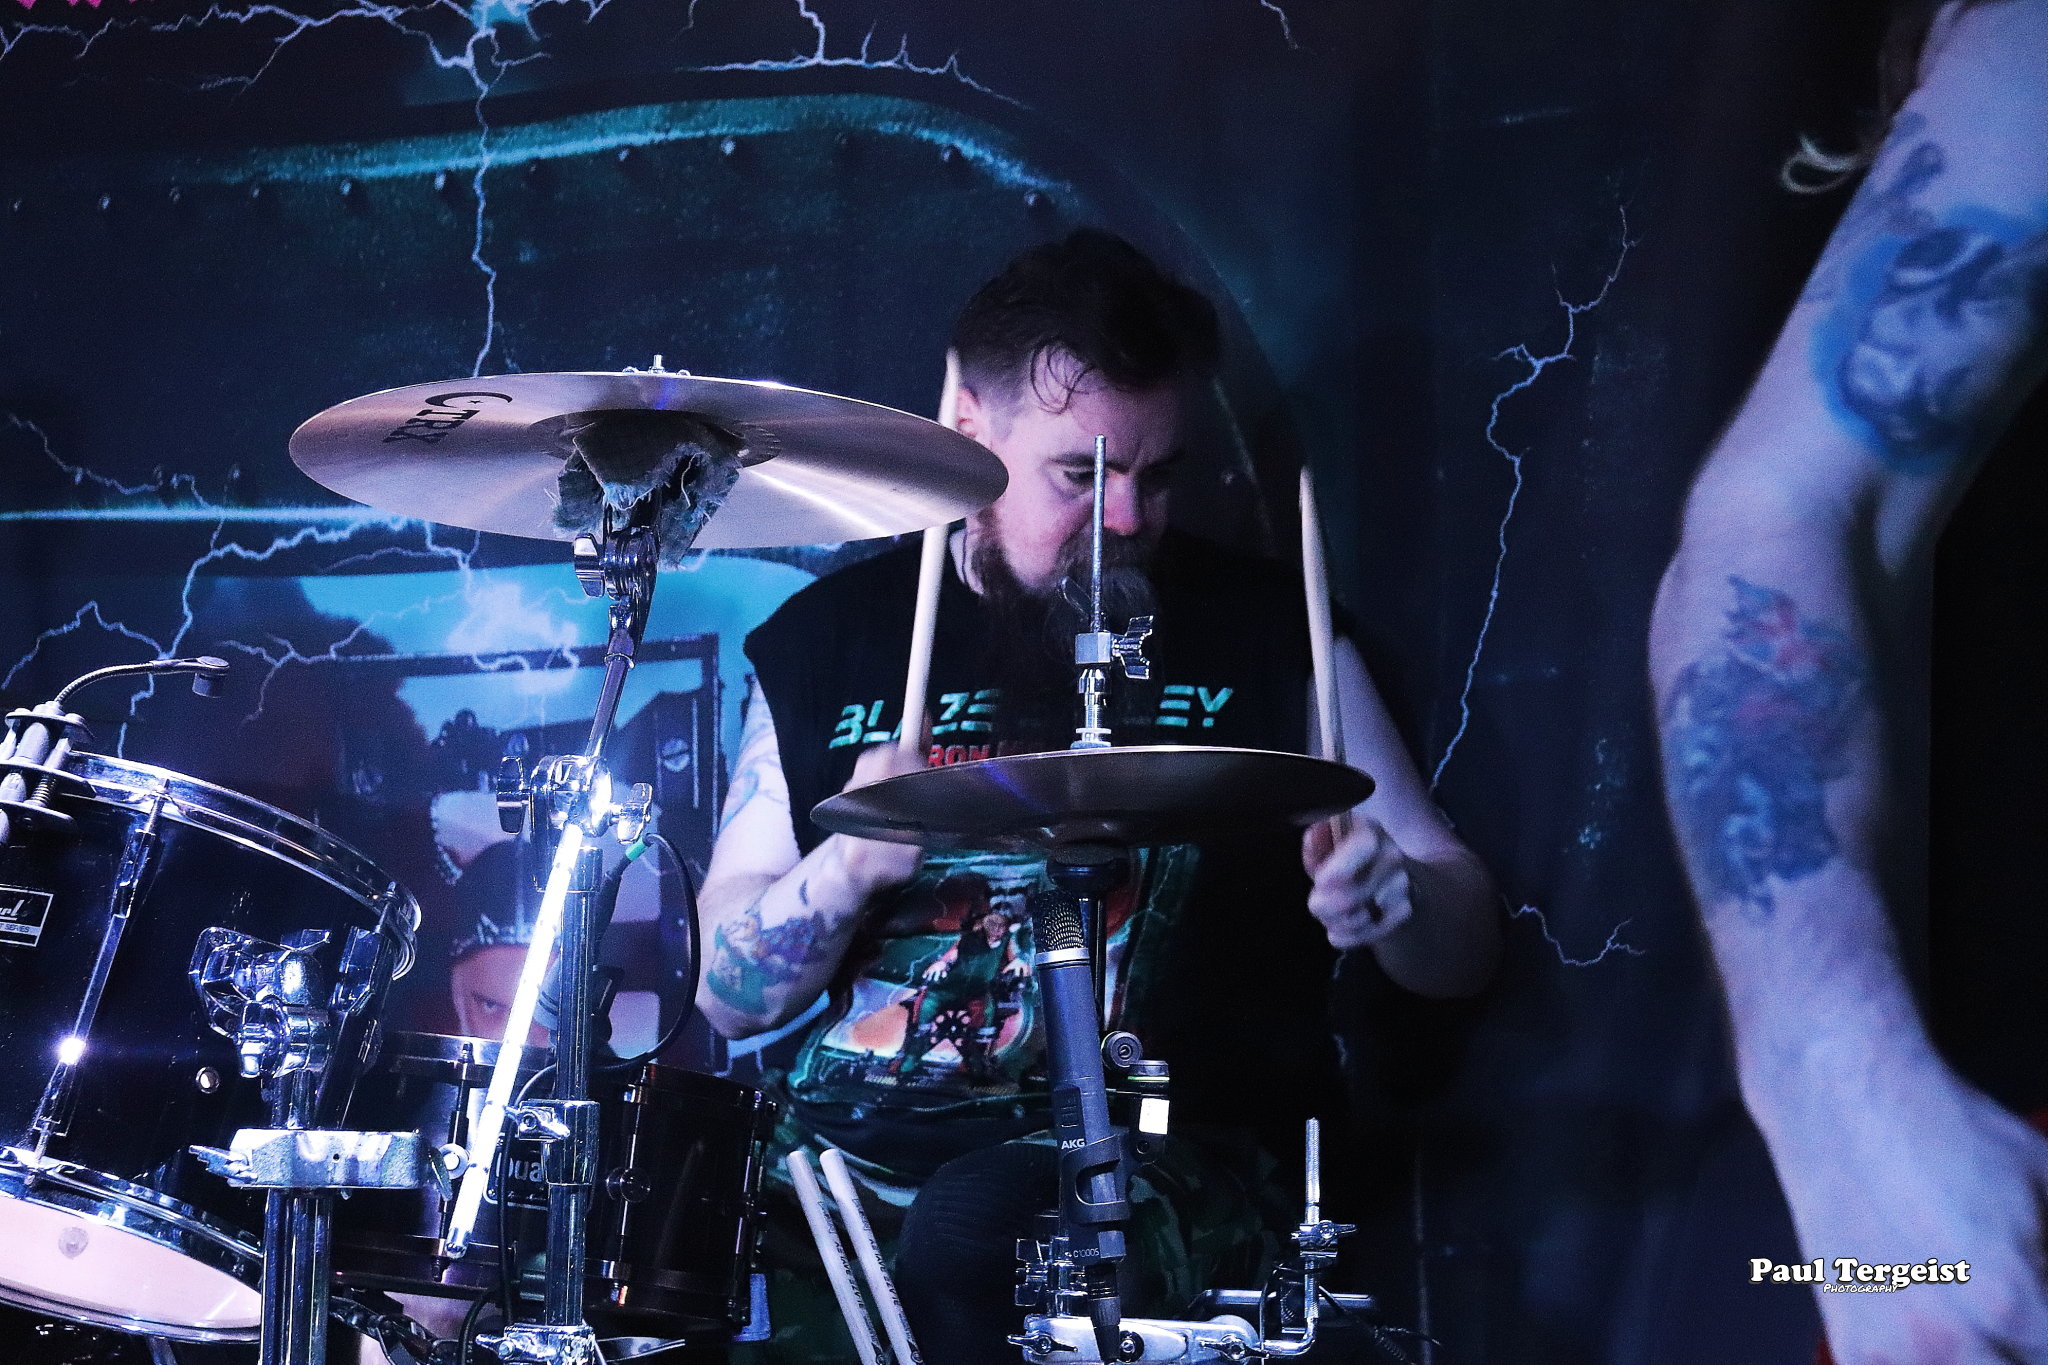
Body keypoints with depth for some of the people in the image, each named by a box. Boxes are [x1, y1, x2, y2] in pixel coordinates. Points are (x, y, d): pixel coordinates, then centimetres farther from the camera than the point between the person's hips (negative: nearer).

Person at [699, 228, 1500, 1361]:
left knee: (969, 1232, -34)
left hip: (1156, 1160, -1)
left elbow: (1467, 946, 9)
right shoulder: (829, 640, 11)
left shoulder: (1263, 634, 8)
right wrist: (851, 865, -11)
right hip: (853, 1140, 1)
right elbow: (733, 994, 9)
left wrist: (1394, 899, -15)